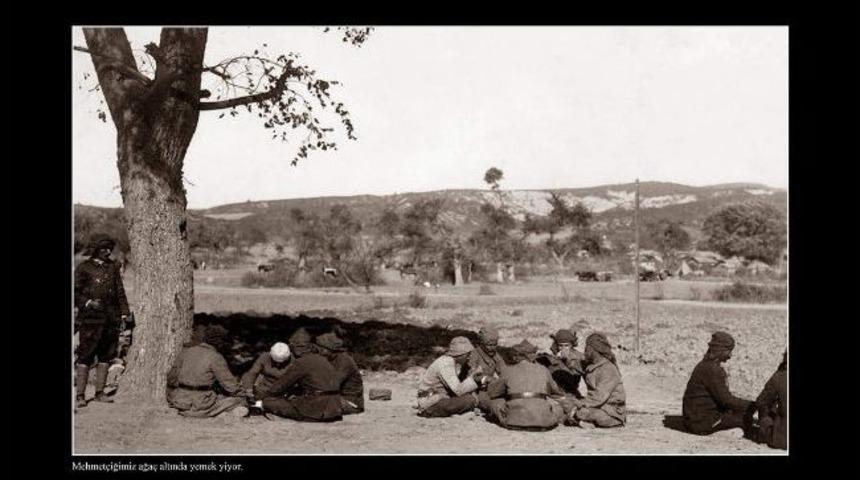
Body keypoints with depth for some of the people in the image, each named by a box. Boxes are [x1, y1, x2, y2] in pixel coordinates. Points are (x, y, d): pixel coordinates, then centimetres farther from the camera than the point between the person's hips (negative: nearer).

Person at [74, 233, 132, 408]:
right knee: (85, 357, -5)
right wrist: (88, 302, -19)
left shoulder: (113, 267, 12)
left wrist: (124, 313, 9)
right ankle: (80, 395, 0)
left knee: (105, 356, 8)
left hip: (111, 318, 5)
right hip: (90, 318, -5)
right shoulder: (84, 268, -2)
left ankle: (100, 393, 17)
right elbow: (75, 292, -3)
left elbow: (120, 291, 15)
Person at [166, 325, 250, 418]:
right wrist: (243, 396, 12)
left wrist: (171, 402, 27)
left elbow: (172, 377, 14)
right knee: (239, 400, 4)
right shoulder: (216, 358, -9)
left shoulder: (186, 351, 8)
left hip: (181, 404, 6)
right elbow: (229, 382, -5)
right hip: (202, 407, -6)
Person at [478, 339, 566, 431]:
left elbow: (491, 391, 23)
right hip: (542, 422, 2)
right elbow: (554, 389, 35)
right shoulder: (543, 370, 16)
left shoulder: (508, 370, 12)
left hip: (516, 420, -2)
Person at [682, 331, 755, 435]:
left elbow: (723, 395, 14)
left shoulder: (708, 365, 12)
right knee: (745, 419, -12)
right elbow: (725, 399, -20)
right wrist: (751, 405, -12)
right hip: (701, 422, -10)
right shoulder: (710, 369, -19)